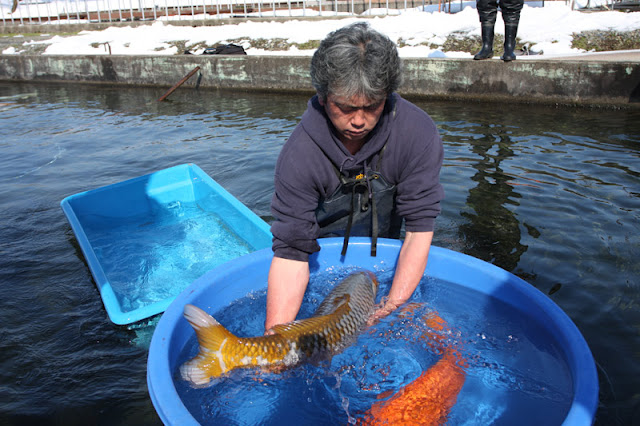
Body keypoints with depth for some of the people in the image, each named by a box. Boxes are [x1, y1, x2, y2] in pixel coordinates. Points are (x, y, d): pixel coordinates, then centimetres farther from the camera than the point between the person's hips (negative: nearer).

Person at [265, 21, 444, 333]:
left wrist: (392, 306, -35)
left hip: (383, 250, 2)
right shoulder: (300, 155, -33)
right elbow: (291, 252, -34)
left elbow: (420, 226, -26)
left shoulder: (418, 133, -29)